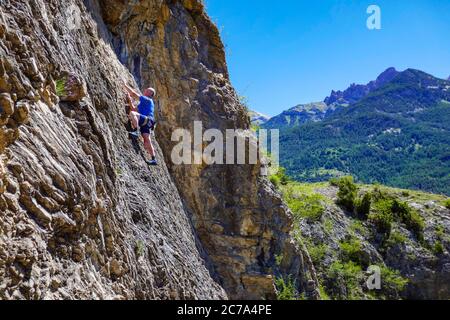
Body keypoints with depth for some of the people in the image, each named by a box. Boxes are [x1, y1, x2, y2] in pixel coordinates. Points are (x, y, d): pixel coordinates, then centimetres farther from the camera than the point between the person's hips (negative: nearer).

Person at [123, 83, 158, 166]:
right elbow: (134, 109, 28)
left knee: (132, 113, -29)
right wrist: (129, 100, 20)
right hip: (145, 122, 9)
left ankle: (135, 131, -34)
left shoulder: (148, 100, 4)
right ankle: (153, 159, -1)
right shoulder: (143, 103, 33)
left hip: (147, 120, -9)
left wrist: (125, 85, 3)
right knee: (147, 141, 1)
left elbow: (134, 94, -3)